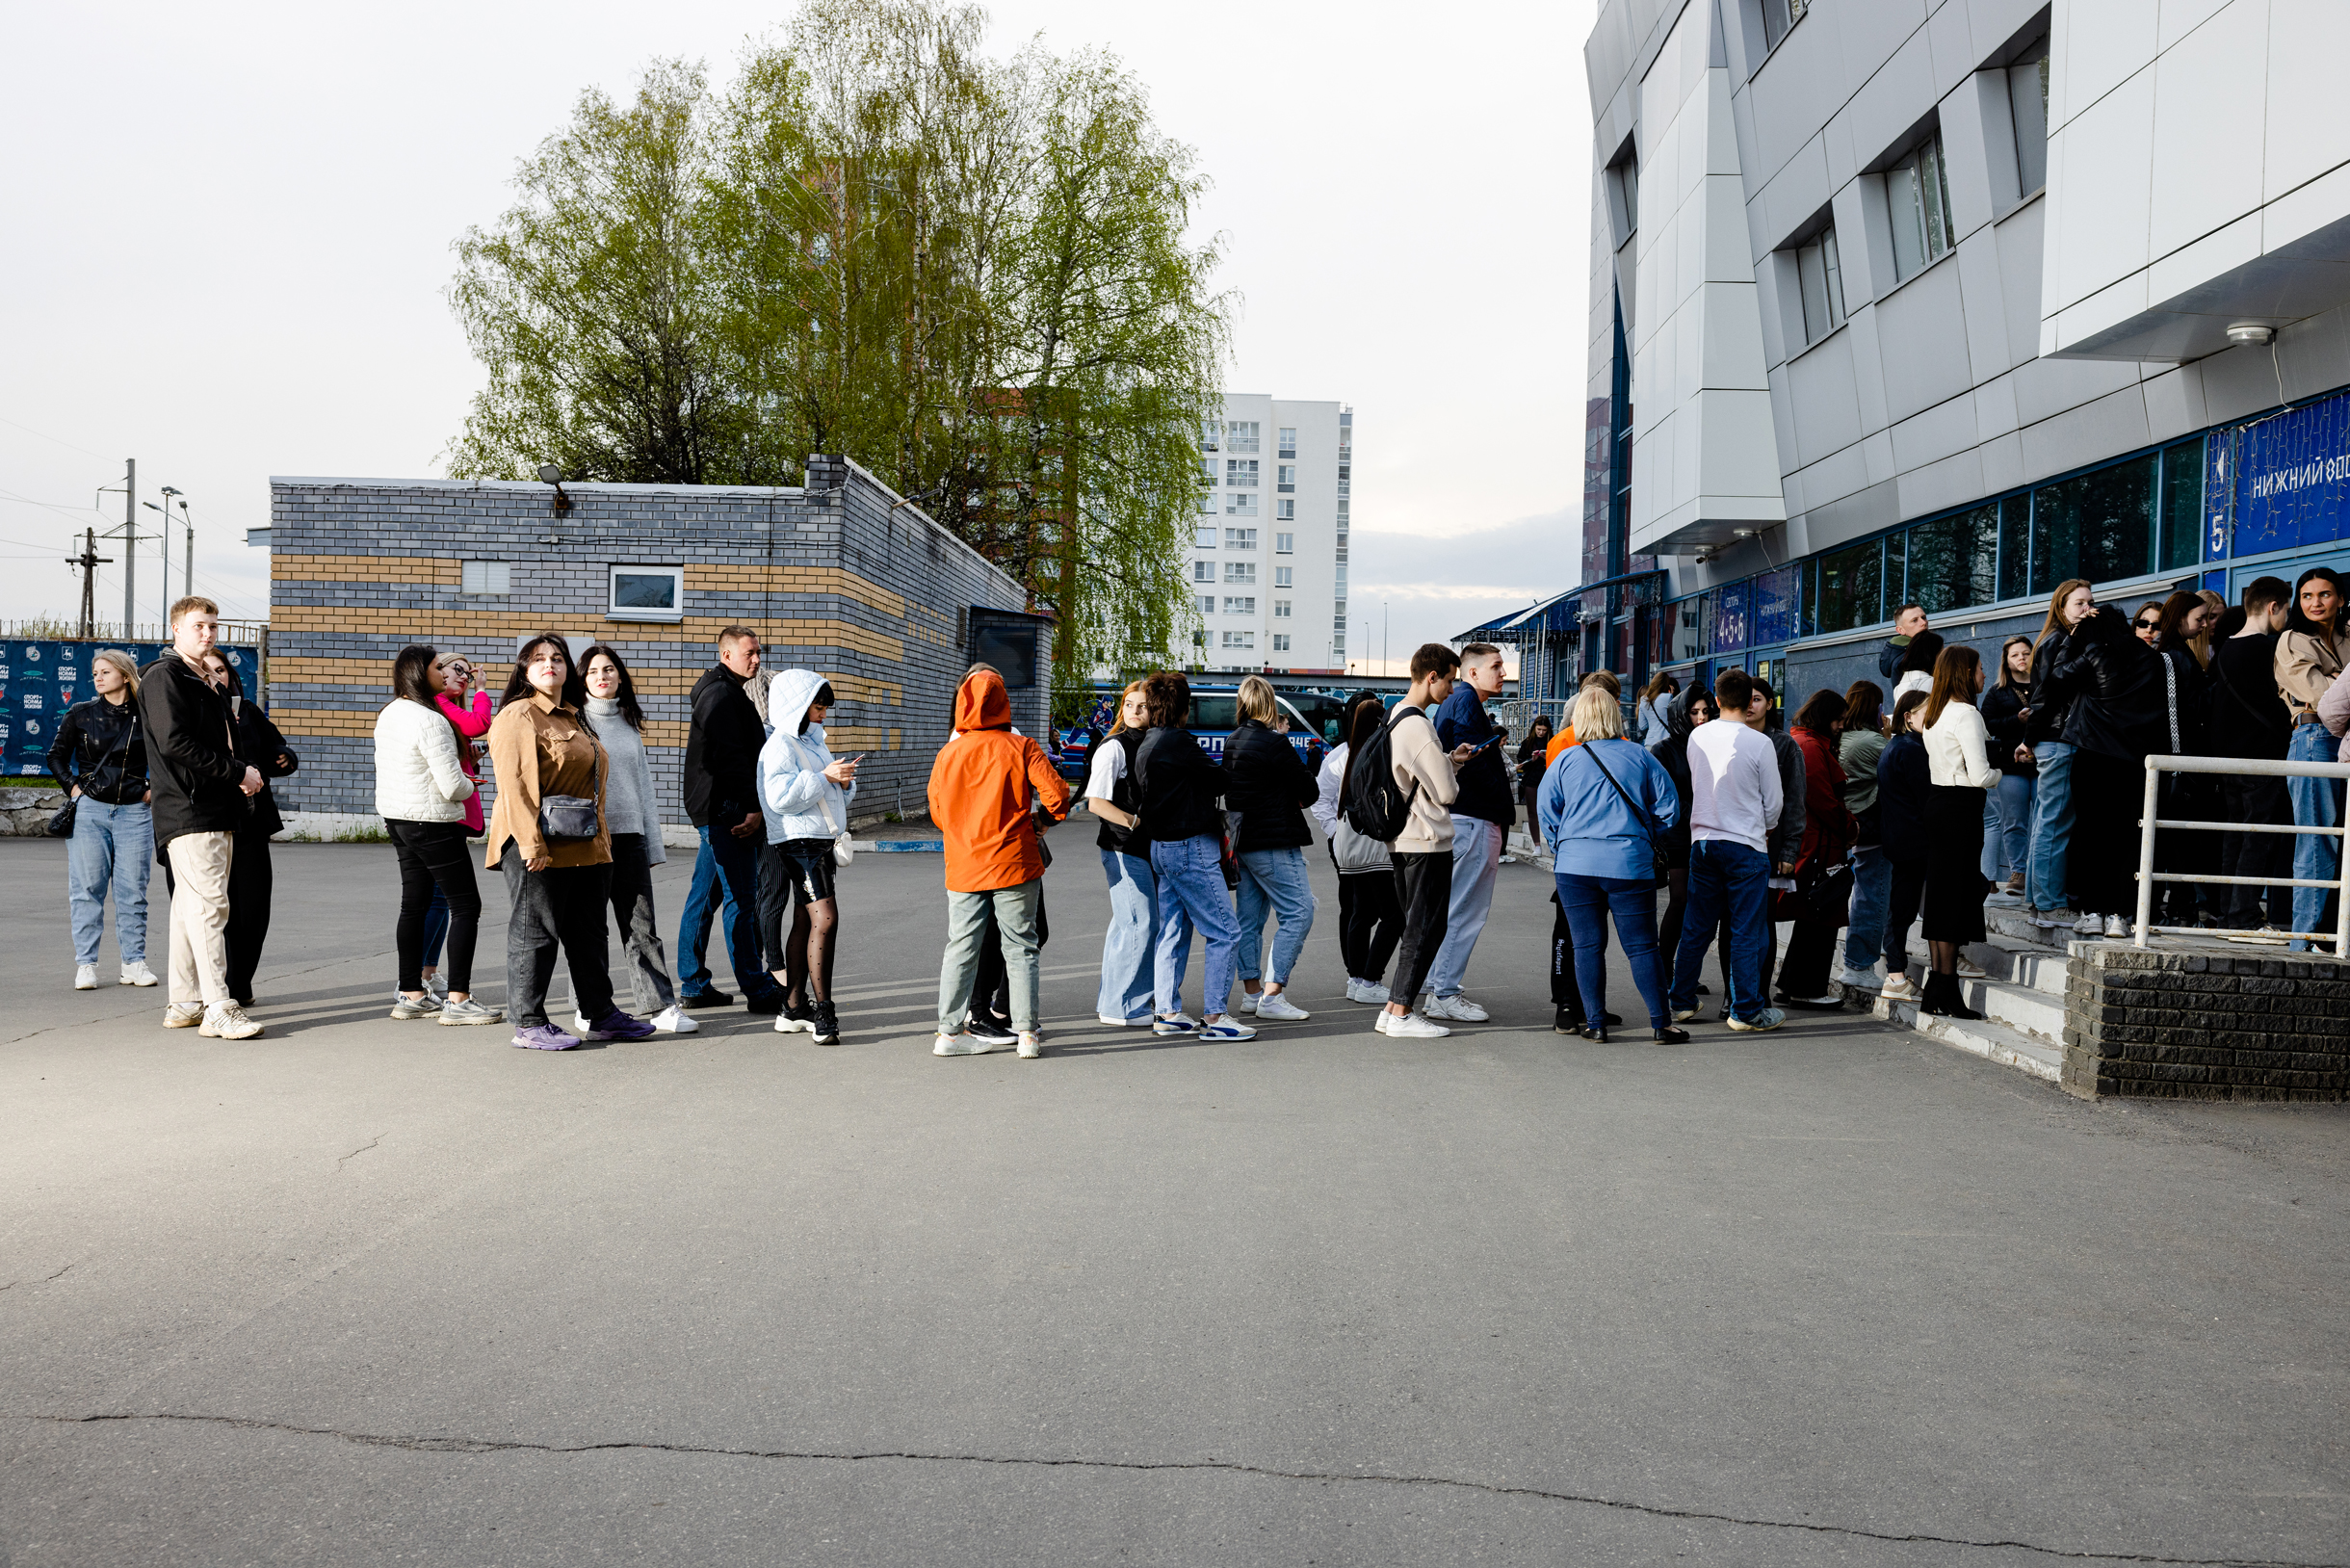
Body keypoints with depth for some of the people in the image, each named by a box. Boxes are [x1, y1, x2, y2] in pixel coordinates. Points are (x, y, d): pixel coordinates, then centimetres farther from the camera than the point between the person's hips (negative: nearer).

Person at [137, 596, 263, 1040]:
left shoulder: (204, 683, 23)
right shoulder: (164, 676, -7)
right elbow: (175, 743, -18)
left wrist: (245, 776, 6)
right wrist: (239, 772, -15)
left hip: (215, 812, 10)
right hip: (189, 812, -10)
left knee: (192, 905, 12)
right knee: (209, 904, -14)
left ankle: (184, 1004, 17)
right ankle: (218, 1009, -16)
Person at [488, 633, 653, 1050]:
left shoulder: (575, 718, 20)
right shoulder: (517, 716, -7)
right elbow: (514, 784, -16)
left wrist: (601, 839, 20)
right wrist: (532, 843, -23)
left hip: (586, 846, 9)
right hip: (540, 848, -9)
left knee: (588, 934, 14)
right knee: (534, 935, -1)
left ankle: (601, 1015, 22)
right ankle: (529, 1024, 7)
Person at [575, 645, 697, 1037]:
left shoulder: (630, 723, 15)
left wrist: (653, 842, 14)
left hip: (630, 834, 4)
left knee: (643, 926, 3)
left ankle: (661, 1006, 3)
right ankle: (589, 1010, 12)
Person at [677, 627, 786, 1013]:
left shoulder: (724, 692, 23)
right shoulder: (722, 694, -11)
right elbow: (730, 757, -20)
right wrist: (751, 807, -21)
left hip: (714, 813, 11)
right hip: (727, 811, -11)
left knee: (704, 897, 12)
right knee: (741, 899, -8)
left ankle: (693, 985, 17)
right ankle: (758, 990, -6)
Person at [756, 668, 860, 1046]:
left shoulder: (813, 743, 20)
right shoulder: (780, 745, -9)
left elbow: (835, 796, 25)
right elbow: (781, 796, -22)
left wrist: (845, 782, 4)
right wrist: (824, 777, -20)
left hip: (820, 840, 10)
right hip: (797, 841, -10)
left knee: (804, 921, 10)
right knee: (825, 918, -17)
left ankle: (794, 1008, 15)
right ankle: (823, 1013, -16)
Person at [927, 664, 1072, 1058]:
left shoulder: (948, 753, 3)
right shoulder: (1020, 748, -6)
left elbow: (937, 812, 10)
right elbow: (1057, 794, -14)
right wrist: (1039, 820, 4)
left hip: (963, 867, 3)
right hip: (1013, 863, -3)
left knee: (961, 949, 9)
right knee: (1020, 948, 5)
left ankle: (949, 1030, 12)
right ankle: (1026, 1033, 6)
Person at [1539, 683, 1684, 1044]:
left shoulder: (1565, 760, 3)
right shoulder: (1639, 756, 3)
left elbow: (1546, 811, 5)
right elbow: (1668, 806, 5)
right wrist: (1649, 840, 19)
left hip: (1574, 864, 1)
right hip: (1630, 864, 0)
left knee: (1587, 944, 7)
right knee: (1642, 945, 4)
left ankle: (1595, 1023, 7)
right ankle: (1661, 1023, 4)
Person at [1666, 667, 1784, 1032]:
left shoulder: (1698, 736, 1)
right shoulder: (1760, 744, -11)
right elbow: (1773, 803, 0)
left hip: (1703, 841, 5)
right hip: (1746, 845, -4)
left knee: (1696, 928, 12)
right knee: (1746, 931, 1)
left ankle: (1682, 1002, 18)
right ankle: (1746, 1010, 5)